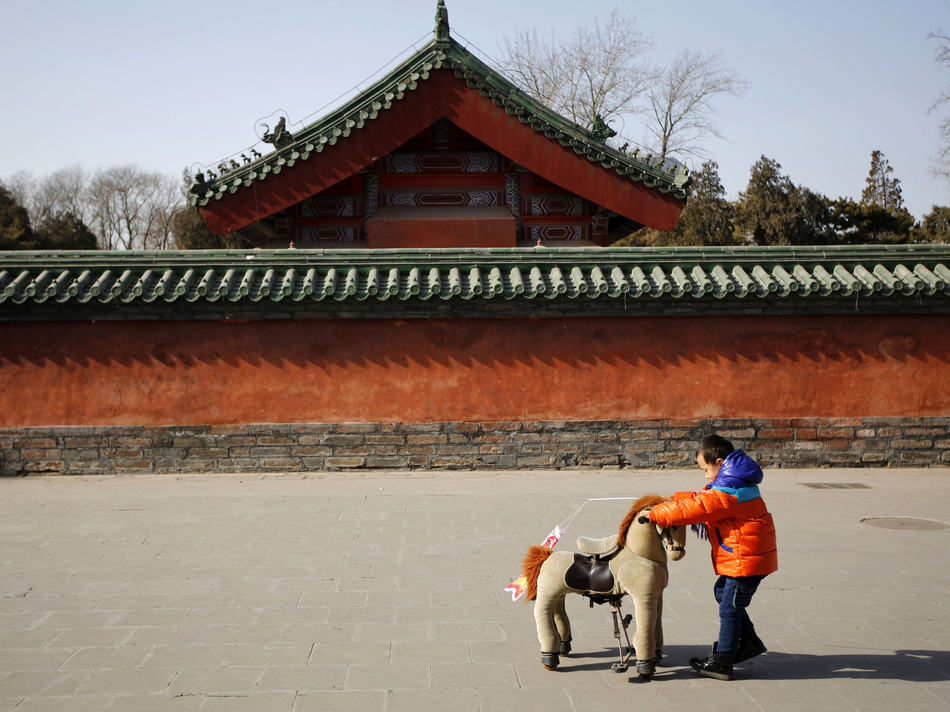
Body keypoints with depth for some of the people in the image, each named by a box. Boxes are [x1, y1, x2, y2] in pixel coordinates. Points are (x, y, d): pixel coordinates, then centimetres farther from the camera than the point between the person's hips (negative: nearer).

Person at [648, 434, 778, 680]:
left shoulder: (726, 492, -22)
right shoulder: (736, 482, 12)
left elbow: (693, 509, -23)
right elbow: (702, 497, 18)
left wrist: (655, 515, -16)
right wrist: (672, 499, 6)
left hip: (746, 559, -10)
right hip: (748, 555, 10)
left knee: (730, 607, 0)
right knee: (722, 591, 22)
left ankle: (721, 662, 11)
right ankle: (749, 641, 29)